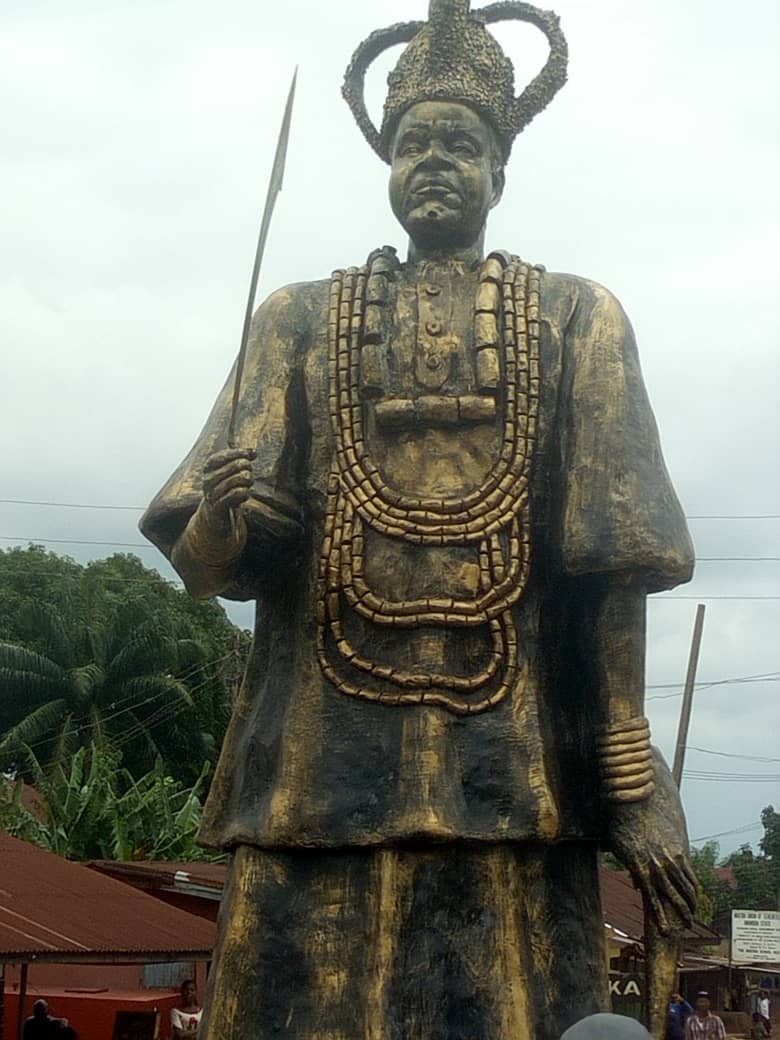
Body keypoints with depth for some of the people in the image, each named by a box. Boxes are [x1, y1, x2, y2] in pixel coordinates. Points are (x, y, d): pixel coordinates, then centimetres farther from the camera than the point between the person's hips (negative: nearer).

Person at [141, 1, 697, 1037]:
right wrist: (221, 525, -20)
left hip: (509, 773, 0)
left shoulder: (574, 319, 12)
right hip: (321, 765, 1)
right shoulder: (302, 319, 14)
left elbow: (611, 560, 4)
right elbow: (211, 563, 6)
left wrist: (636, 786, -5)